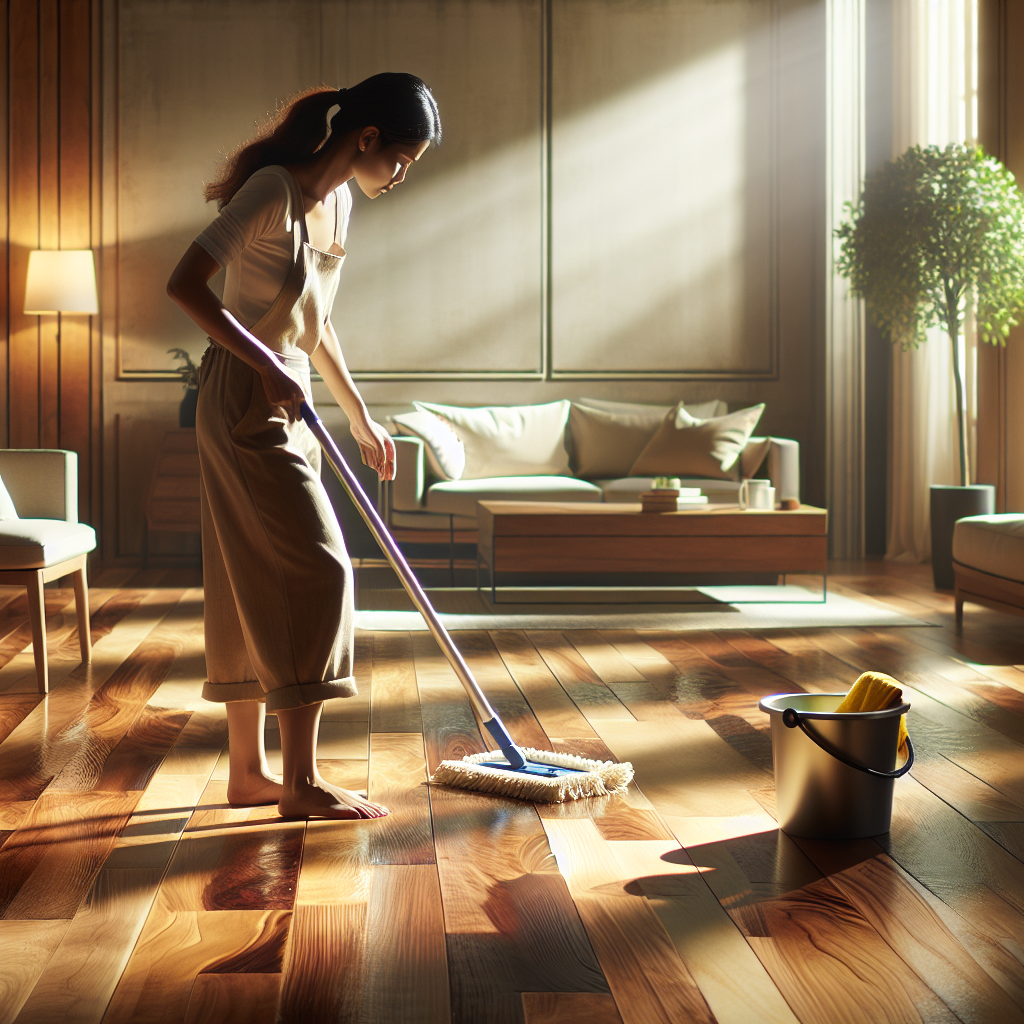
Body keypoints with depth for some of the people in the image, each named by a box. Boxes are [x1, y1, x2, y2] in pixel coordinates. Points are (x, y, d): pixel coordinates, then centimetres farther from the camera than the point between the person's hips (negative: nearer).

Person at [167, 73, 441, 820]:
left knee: (256, 588, 10)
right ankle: (301, 781, -6)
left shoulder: (337, 202, 12)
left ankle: (248, 770, 18)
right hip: (245, 402, -9)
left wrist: (361, 417, 21)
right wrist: (264, 364, -24)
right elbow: (186, 284, -21)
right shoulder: (275, 190, -16)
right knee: (315, 571, -10)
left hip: (285, 407, 9)